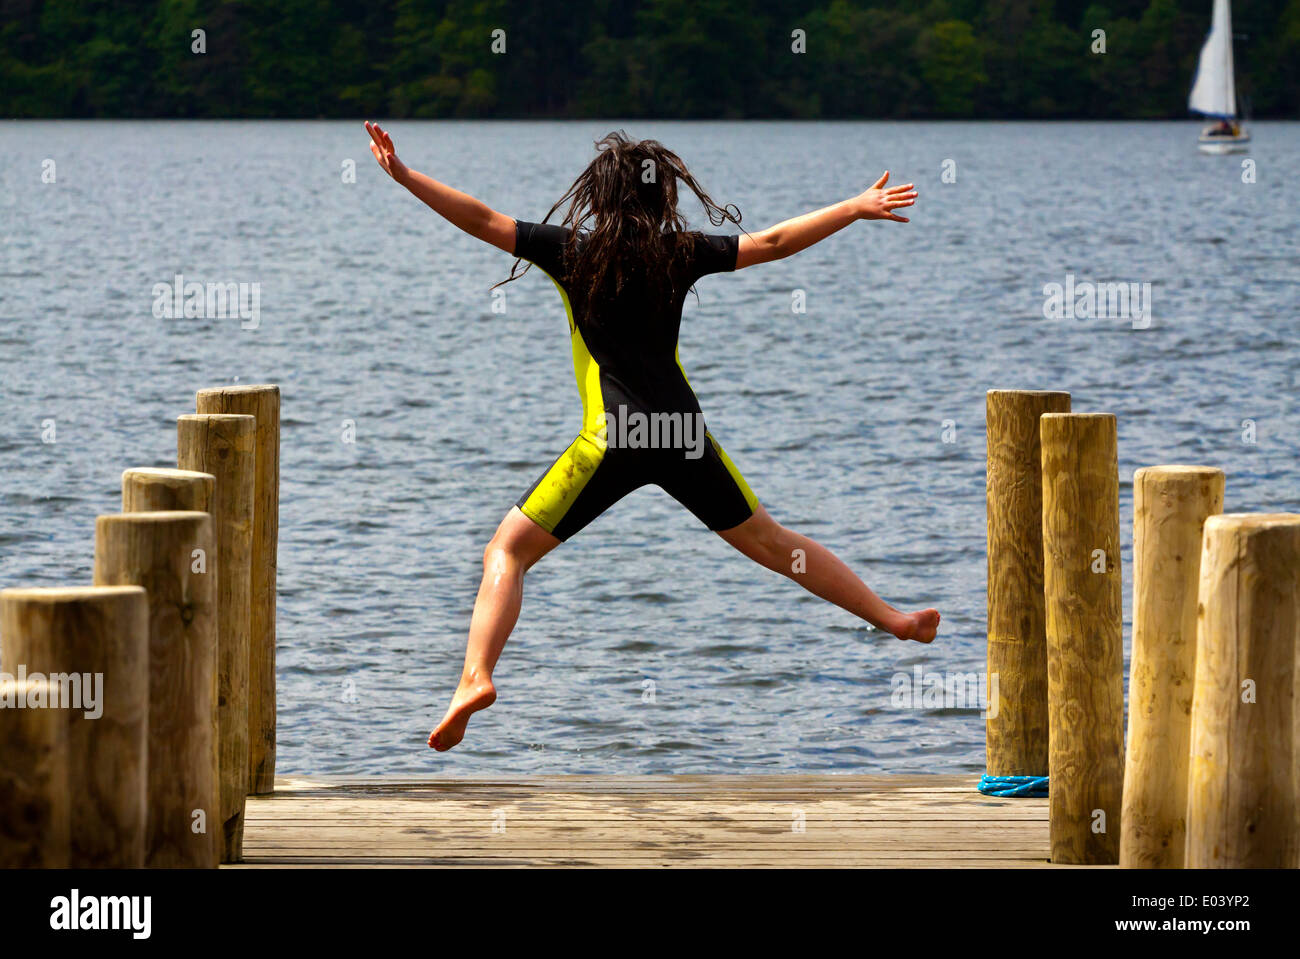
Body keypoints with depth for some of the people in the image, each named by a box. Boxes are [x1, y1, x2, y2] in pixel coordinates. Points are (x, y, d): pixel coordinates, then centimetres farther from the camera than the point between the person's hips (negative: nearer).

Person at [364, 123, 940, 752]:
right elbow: (772, 243, 14)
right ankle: (894, 620, 28)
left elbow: (481, 221, -2)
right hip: (685, 434, 4)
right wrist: (857, 209, 24)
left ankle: (476, 676, -20)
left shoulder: (574, 251, 1)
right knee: (770, 543, 21)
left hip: (614, 438, -4)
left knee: (507, 551, 1)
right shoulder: (679, 253, 8)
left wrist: (403, 175, 4)